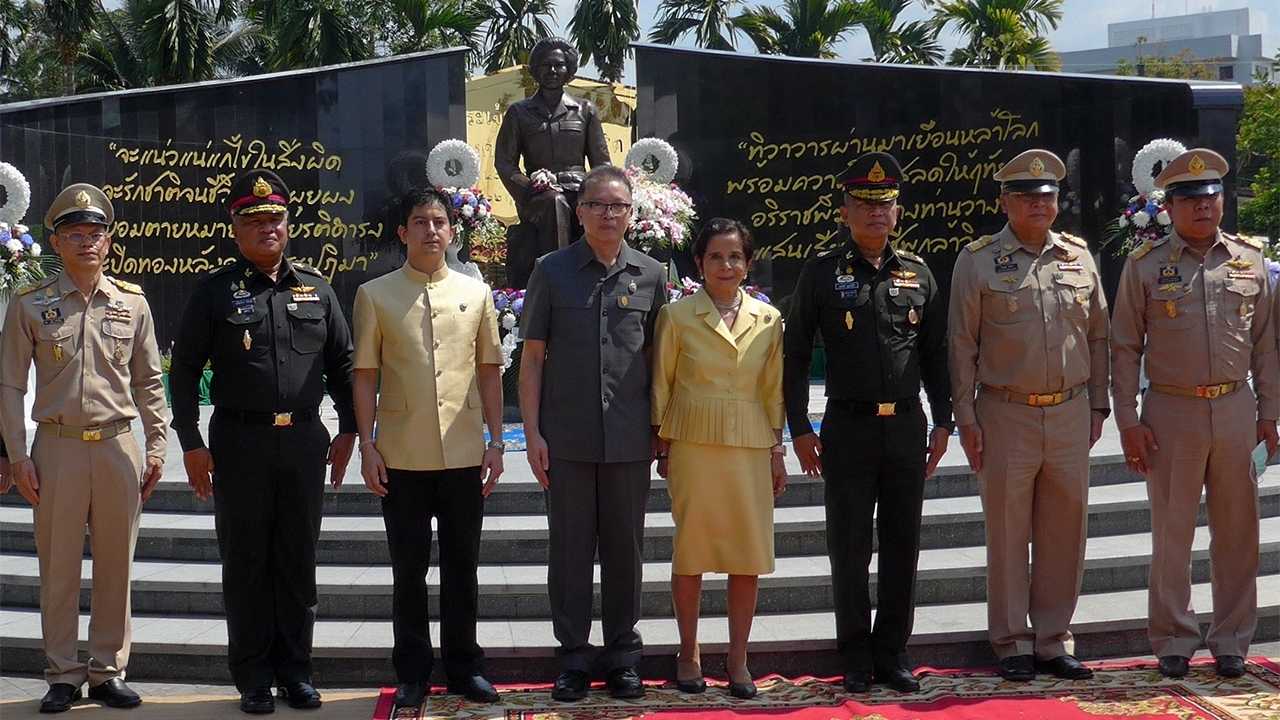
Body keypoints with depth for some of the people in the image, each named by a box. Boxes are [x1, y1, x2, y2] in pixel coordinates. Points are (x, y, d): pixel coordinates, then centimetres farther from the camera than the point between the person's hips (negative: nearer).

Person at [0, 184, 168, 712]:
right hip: (57, 447, -1)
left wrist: (155, 446, 6)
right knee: (57, 566, 4)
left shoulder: (132, 302, 6)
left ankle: (108, 672, 18)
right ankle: (63, 676, 15)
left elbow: (149, 381, 11)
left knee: (115, 565, 6)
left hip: (119, 446, 1)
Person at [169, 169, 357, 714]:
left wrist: (348, 429, 9)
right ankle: (253, 677, 14)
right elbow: (185, 368, 2)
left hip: (304, 440, 2)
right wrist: (191, 443, -4)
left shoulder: (315, 288, 9)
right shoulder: (215, 291, 2)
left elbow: (342, 362, 14)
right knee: (245, 561, 4)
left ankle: (295, 670, 20)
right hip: (239, 442, -2)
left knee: (298, 560, 8)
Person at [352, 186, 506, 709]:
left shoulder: (476, 293, 8)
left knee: (462, 567, 9)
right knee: (408, 570, 6)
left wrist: (495, 441, 6)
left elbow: (489, 371, 10)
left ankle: (464, 666, 20)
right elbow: (365, 375, 3)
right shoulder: (375, 295, 4)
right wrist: (367, 446, -3)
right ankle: (412, 673, 17)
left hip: (463, 454, 1)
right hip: (402, 456, -1)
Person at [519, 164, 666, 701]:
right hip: (566, 438, -1)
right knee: (569, 548, 6)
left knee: (625, 548, 8)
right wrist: (532, 431, -3)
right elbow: (533, 355, 2)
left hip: (629, 439, 1)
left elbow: (655, 355, 11)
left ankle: (622, 656, 20)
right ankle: (574, 657, 17)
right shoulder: (551, 271, 2)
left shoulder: (650, 275, 6)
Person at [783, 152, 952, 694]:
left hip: (907, 426, 3)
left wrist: (942, 423, 7)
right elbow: (794, 354, 1)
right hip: (848, 427, -3)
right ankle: (856, 655, 16)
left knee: (902, 544, 8)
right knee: (849, 546, 3)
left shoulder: (917, 273, 8)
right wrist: (800, 430, -4)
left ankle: (892, 652, 20)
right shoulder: (822, 272, 0)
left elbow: (935, 353, 13)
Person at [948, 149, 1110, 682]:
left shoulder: (1079, 257, 10)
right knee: (1007, 532, 3)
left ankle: (1053, 639, 20)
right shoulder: (977, 261, -1)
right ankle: (1012, 644, 15)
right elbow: (962, 344, -1)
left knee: (1065, 529, 7)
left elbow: (1098, 336, 15)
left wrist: (1098, 405, 12)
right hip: (1006, 414, -3)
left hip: (1070, 414, 3)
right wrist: (965, 417, -5)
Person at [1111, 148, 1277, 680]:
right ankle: (1174, 642, 17)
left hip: (1236, 410, 2)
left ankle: (1232, 641, 20)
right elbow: (1124, 348, 1)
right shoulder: (1144, 265, 0)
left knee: (1237, 531, 8)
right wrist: (1127, 421, -4)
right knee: (1172, 534, 4)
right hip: (1171, 412, -2)